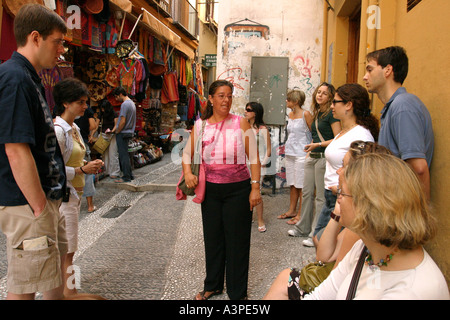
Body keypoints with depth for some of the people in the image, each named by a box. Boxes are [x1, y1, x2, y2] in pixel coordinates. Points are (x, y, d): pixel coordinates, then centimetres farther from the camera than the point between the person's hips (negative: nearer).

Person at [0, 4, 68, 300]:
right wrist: (40, 208, -19)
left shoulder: (30, 78, 14)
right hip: (27, 206, -10)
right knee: (25, 287, 3)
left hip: (44, 199, 10)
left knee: (55, 278, 22)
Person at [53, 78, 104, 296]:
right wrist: (82, 170, -18)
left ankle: (62, 290, 26)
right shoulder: (57, 130, -17)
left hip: (74, 193, 9)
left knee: (65, 248, 15)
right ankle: (69, 292, 7)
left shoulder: (74, 128, 12)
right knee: (67, 250, -2)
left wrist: (89, 165, 4)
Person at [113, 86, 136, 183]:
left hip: (122, 133, -10)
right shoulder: (132, 103, 14)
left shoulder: (125, 104, -17)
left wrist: (117, 132, -9)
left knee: (123, 155, -5)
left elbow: (122, 122, -21)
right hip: (129, 132, 10)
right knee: (125, 154, 16)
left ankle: (126, 177, -2)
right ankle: (129, 175, 21)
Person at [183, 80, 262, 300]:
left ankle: (237, 292, 23)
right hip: (210, 189, 3)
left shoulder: (241, 123, -4)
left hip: (238, 189, -3)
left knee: (237, 240, 6)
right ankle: (212, 285, 36)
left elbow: (253, 158, -4)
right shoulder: (200, 125, 3)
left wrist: (255, 188, -9)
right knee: (212, 238, 16)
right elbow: (187, 153, 11)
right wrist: (187, 172, -8)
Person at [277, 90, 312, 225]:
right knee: (292, 184, 14)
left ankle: (300, 214, 6)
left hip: (301, 154, -8)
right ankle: (291, 211, 24)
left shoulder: (305, 114, -10)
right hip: (289, 153, 8)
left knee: (301, 186, -1)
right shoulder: (291, 114, 13)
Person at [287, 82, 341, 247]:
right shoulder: (316, 114, 16)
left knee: (321, 196, -3)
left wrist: (318, 145, -19)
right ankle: (303, 228, 27)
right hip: (312, 157, 9)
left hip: (324, 158, -9)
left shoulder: (332, 114, -9)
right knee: (307, 192, 14)